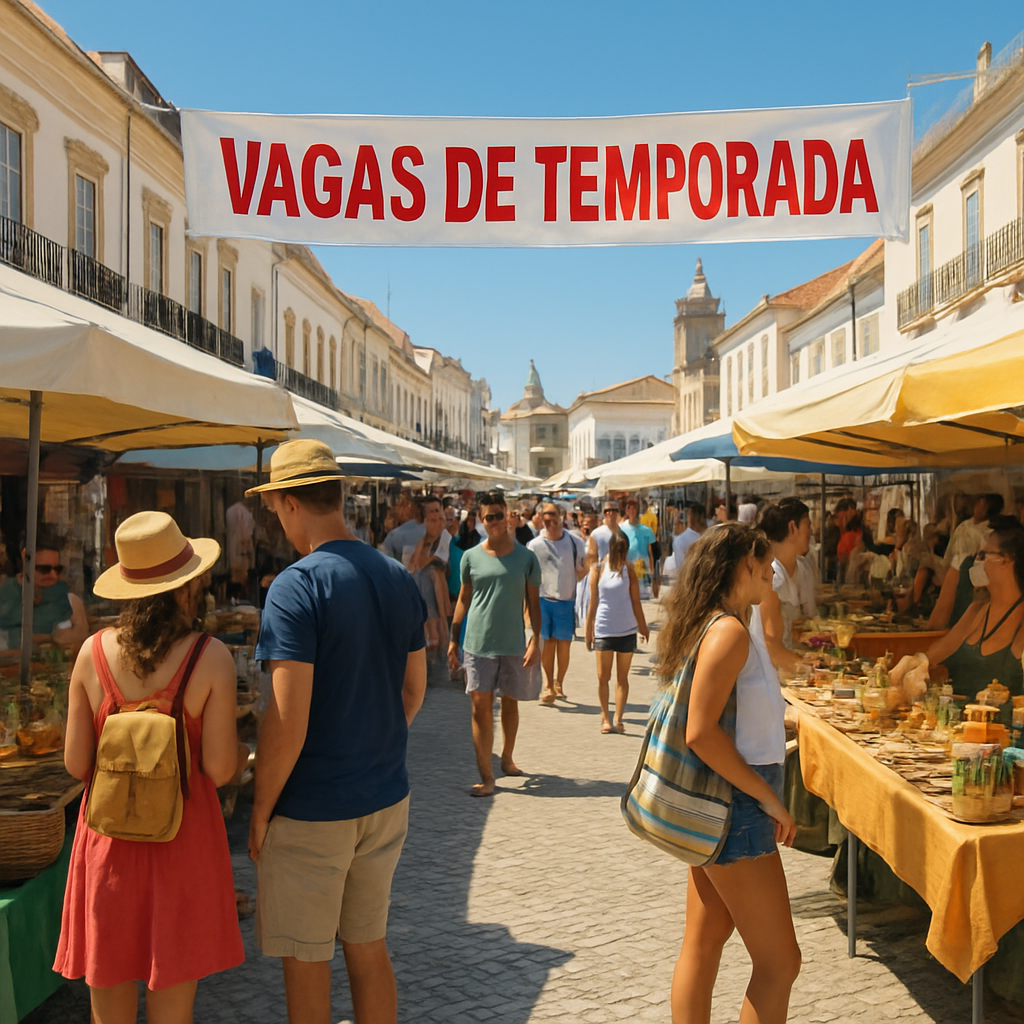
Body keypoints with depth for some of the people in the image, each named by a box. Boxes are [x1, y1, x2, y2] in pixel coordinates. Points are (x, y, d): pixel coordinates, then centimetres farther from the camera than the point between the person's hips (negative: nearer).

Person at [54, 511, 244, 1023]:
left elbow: (76, 763, -3)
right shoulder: (211, 658, -14)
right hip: (182, 840, -2)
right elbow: (220, 768, -13)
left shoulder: (93, 653, -6)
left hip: (109, 836, 3)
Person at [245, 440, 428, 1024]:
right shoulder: (400, 581, 2)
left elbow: (288, 723, -21)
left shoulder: (296, 588, -19)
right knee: (370, 949, 20)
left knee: (306, 966, 10)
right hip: (387, 800, 7)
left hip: (311, 814, -6)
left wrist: (261, 811, -9)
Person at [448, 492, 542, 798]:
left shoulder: (525, 557, 1)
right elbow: (463, 599, 11)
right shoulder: (471, 557, 3)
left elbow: (533, 602, 5)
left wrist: (536, 640, -5)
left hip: (514, 643, 1)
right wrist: (453, 640, 8)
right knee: (481, 705, -5)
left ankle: (507, 758, 34)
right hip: (478, 643, -1)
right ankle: (486, 776, -3)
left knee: (510, 702, 14)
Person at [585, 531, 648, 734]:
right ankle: (605, 717, 11)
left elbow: (635, 601, 4)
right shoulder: (598, 569, -1)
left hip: (627, 630, 0)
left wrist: (642, 626, 5)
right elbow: (593, 603, 3)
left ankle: (618, 718, 8)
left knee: (622, 677, 4)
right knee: (603, 677, 2)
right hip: (603, 630, 0)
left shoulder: (628, 569, 0)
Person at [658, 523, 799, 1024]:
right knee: (779, 963, -1)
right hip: (735, 804, -10)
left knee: (704, 941, 16)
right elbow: (700, 732, -25)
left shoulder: (707, 625, 9)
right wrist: (769, 800, -18)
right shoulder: (730, 631, -19)